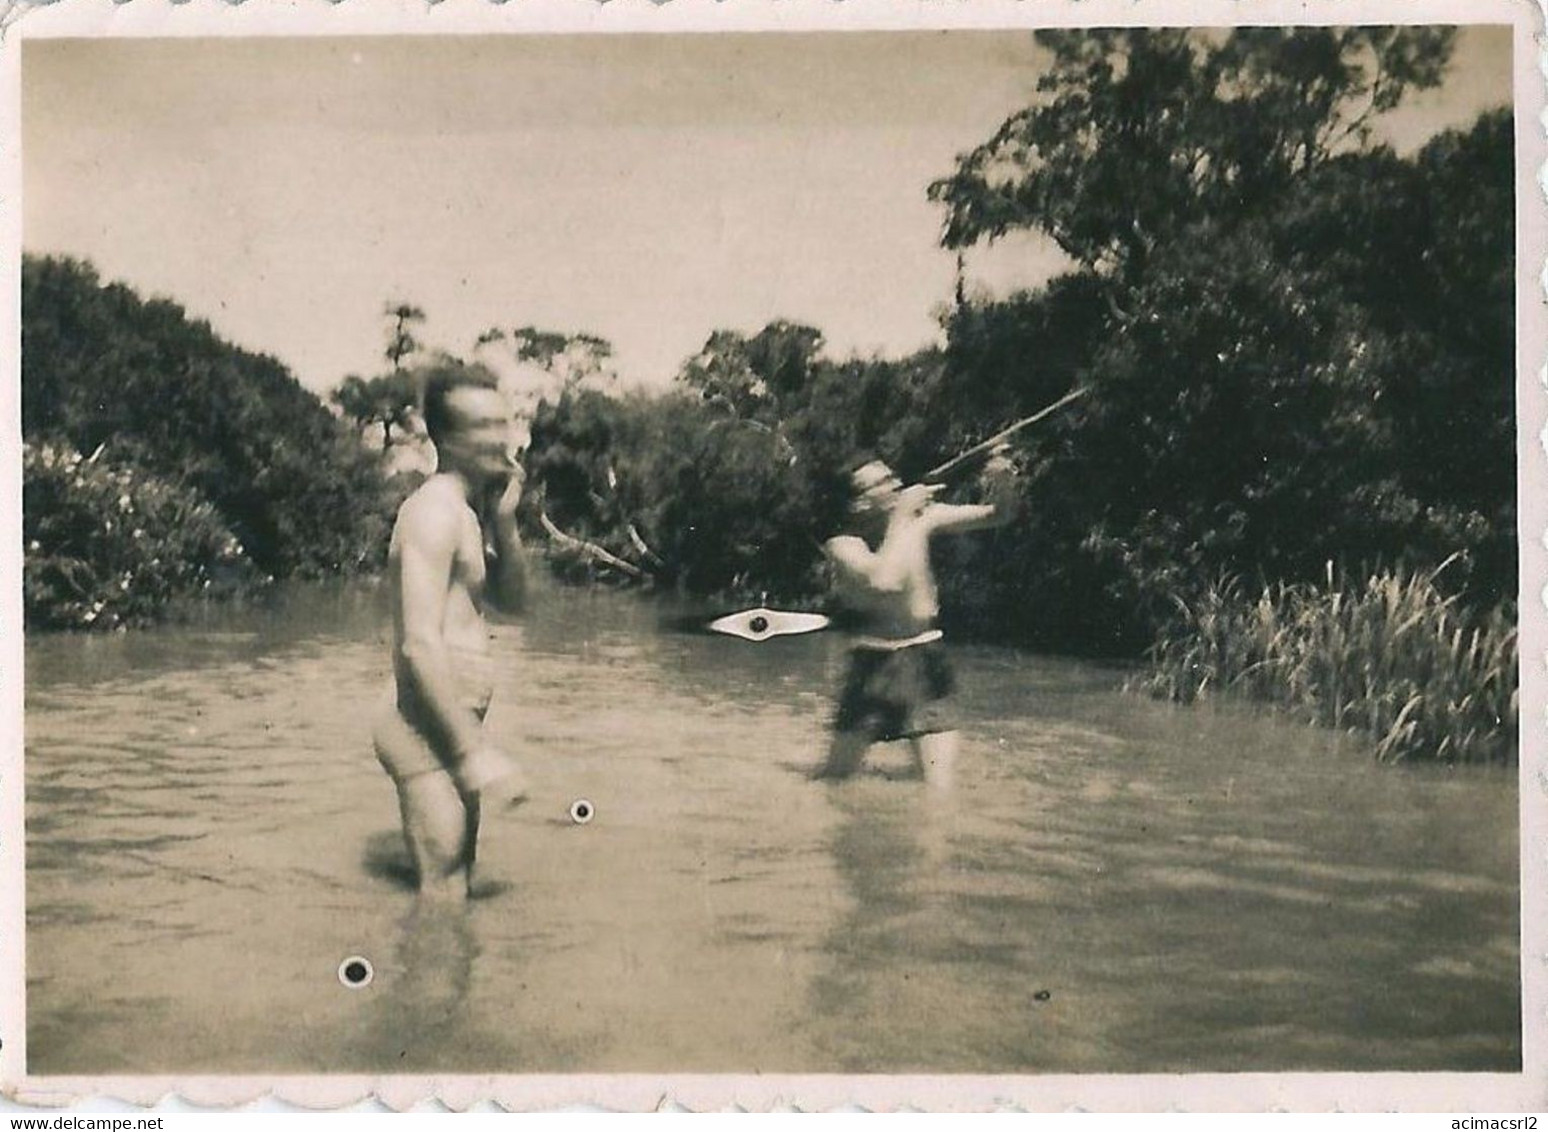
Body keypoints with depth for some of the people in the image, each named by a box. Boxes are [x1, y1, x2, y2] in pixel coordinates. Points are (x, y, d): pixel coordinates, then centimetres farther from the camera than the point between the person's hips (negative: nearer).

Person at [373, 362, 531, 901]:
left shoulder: (470, 508, 13)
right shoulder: (436, 509, -17)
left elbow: (511, 600, 15)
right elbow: (420, 644, -24)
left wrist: (504, 521, 0)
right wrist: (474, 751, -25)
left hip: (453, 725, 10)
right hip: (429, 729, -10)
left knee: (455, 888, 20)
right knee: (442, 893, -6)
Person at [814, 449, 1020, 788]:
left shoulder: (919, 518, -2)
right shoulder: (844, 544, -12)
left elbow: (996, 515, 2)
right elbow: (883, 582, -32)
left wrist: (1003, 482, -20)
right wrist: (902, 518, -23)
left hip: (926, 660, 2)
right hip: (874, 663, -2)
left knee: (939, 786, -6)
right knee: (836, 773, 11)